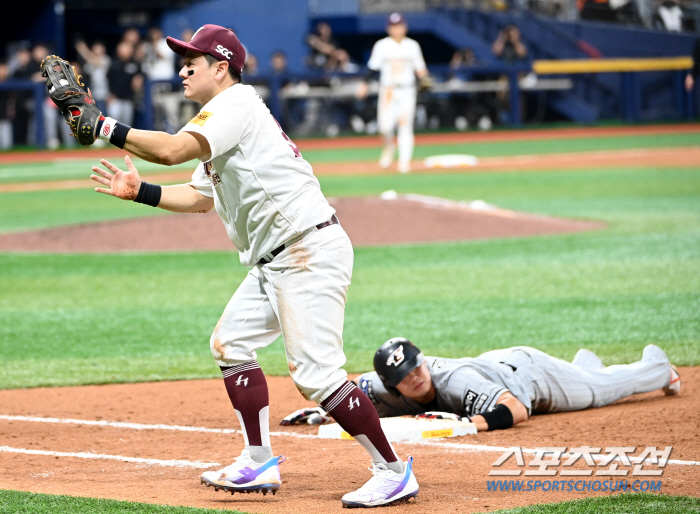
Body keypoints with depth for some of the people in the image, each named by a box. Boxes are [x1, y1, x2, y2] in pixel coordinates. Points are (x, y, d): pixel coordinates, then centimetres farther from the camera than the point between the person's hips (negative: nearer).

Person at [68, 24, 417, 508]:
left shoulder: (236, 104, -11)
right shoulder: (223, 121, 20)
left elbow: (172, 150, -25)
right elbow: (200, 196, 27)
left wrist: (105, 126, -19)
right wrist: (140, 191, 17)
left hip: (310, 253, -11)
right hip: (274, 262, 11)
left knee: (316, 373, -15)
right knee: (232, 342, 14)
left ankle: (394, 472, -9)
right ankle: (260, 464, 16)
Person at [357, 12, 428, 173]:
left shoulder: (412, 45, 7)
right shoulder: (382, 45, 3)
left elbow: (419, 68, 8)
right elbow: (372, 68, 2)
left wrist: (423, 75, -13)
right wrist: (365, 85, -7)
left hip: (407, 90, 1)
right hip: (387, 90, -1)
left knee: (406, 126, -4)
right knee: (385, 124, -12)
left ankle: (405, 160, 0)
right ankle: (389, 148, 19)